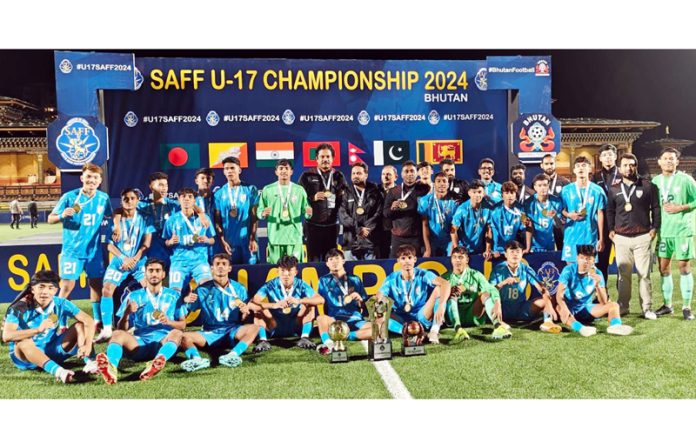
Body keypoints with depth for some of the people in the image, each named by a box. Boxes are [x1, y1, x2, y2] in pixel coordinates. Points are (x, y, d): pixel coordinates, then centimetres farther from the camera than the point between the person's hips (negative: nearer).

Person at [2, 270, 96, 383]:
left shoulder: (60, 304, -11)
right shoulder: (19, 309, -18)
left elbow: (89, 321, -16)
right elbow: (6, 337, -33)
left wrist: (87, 345, -31)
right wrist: (38, 329, -44)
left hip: (52, 352, 4)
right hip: (24, 356, -3)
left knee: (80, 325, -12)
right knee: (24, 341, -36)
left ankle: (89, 362, -34)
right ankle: (58, 371, -58)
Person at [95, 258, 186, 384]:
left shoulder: (173, 296, 15)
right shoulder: (134, 296, 15)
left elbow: (183, 324, 11)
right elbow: (122, 329, 9)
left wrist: (168, 321, -9)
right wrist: (126, 313, -11)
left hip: (163, 342, -1)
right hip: (139, 342, 1)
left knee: (177, 333, -32)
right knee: (118, 334, -27)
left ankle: (157, 363, -61)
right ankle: (111, 367, -57)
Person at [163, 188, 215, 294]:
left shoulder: (204, 218, 7)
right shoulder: (172, 220, 7)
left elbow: (212, 240, 13)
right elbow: (166, 243, 12)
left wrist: (206, 240, -8)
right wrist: (171, 242, -10)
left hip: (199, 259, -1)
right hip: (179, 260, 1)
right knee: (175, 291, -13)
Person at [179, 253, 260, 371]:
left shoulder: (239, 289, 7)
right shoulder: (203, 289, 5)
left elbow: (242, 320, 10)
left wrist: (246, 312, -13)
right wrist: (186, 301, -21)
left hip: (233, 331, 0)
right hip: (209, 332, 0)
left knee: (254, 327, -27)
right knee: (184, 337, -24)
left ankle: (232, 356, -45)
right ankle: (197, 359, -50)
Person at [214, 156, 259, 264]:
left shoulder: (250, 189, 2)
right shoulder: (219, 194, 6)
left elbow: (254, 216, -1)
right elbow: (217, 220, 6)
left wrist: (253, 238, -7)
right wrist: (222, 240, -3)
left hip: (248, 239, -1)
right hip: (229, 241, 2)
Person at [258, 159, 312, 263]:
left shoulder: (299, 190, 8)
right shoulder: (268, 189, 6)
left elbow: (305, 210, 8)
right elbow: (260, 210, 5)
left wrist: (308, 213, -14)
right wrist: (263, 213, -17)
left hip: (294, 236, 1)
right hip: (275, 237, 0)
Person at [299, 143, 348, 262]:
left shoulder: (338, 176, 11)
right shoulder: (307, 176, 4)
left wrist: (333, 196, -8)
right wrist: (313, 198, -12)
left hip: (332, 225, 2)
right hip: (313, 225, -2)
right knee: (313, 260, 0)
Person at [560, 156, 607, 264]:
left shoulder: (597, 190, 1)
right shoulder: (566, 190, 3)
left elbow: (600, 214, 4)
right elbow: (562, 210, 9)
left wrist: (601, 238, 4)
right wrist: (569, 215, -14)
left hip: (590, 236, 0)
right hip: (571, 236, 0)